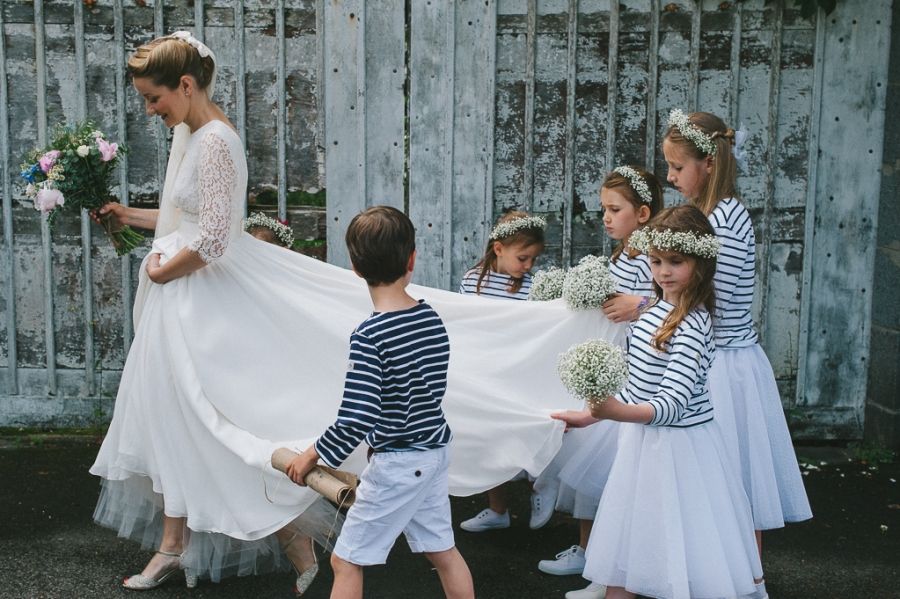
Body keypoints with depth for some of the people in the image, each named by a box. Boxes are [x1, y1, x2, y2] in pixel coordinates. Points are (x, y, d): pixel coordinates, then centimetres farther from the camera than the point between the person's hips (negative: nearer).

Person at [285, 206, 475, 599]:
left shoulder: (369, 335, -23)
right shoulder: (432, 318, -2)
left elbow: (355, 422, -26)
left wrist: (311, 456, -12)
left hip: (396, 462, -7)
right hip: (434, 452, 7)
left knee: (345, 561, 6)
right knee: (442, 549, 20)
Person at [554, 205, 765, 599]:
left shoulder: (693, 323, -20)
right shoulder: (656, 310, 6)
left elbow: (672, 403, -30)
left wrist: (617, 412, -45)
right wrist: (598, 411, 15)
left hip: (681, 446, -9)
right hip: (643, 441, 9)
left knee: (695, 562, 0)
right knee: (622, 550, 17)